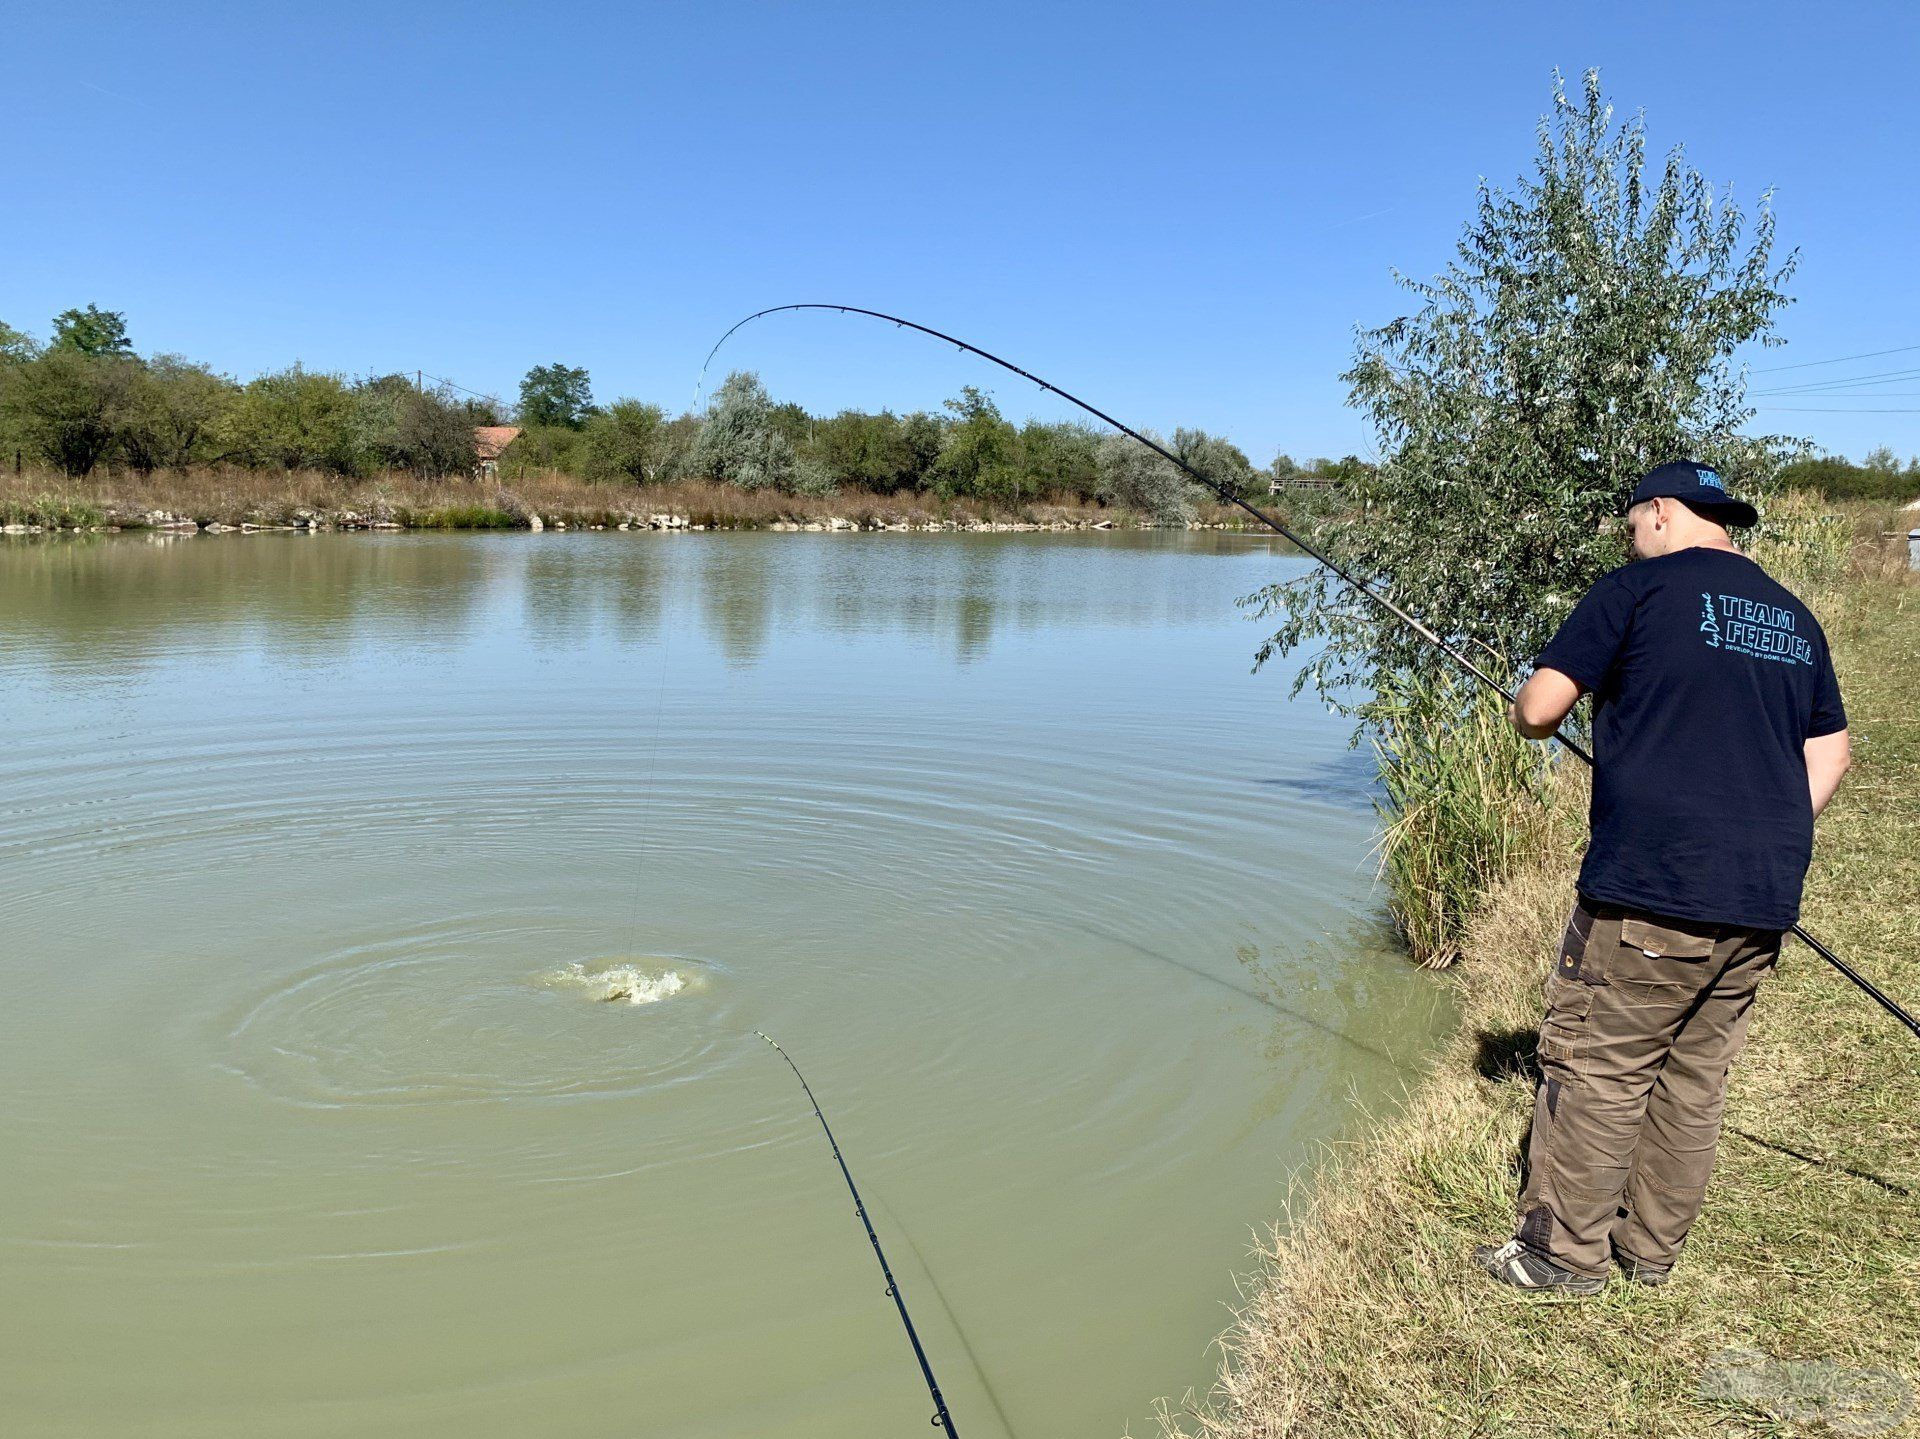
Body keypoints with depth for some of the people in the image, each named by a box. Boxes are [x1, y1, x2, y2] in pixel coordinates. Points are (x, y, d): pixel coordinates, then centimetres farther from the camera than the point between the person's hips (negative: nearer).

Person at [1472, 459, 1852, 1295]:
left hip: (1651, 890, -7)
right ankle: (1651, 1248, 26)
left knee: (1596, 1068, 3)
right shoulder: (1794, 617, 16)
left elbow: (1536, 711, -8)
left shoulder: (1640, 589, -4)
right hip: (1761, 904, 7)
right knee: (1695, 1077, 15)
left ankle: (1565, 1252, 12)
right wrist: (1766, 846, 21)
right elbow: (1829, 754, 19)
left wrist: (1533, 720, 14)